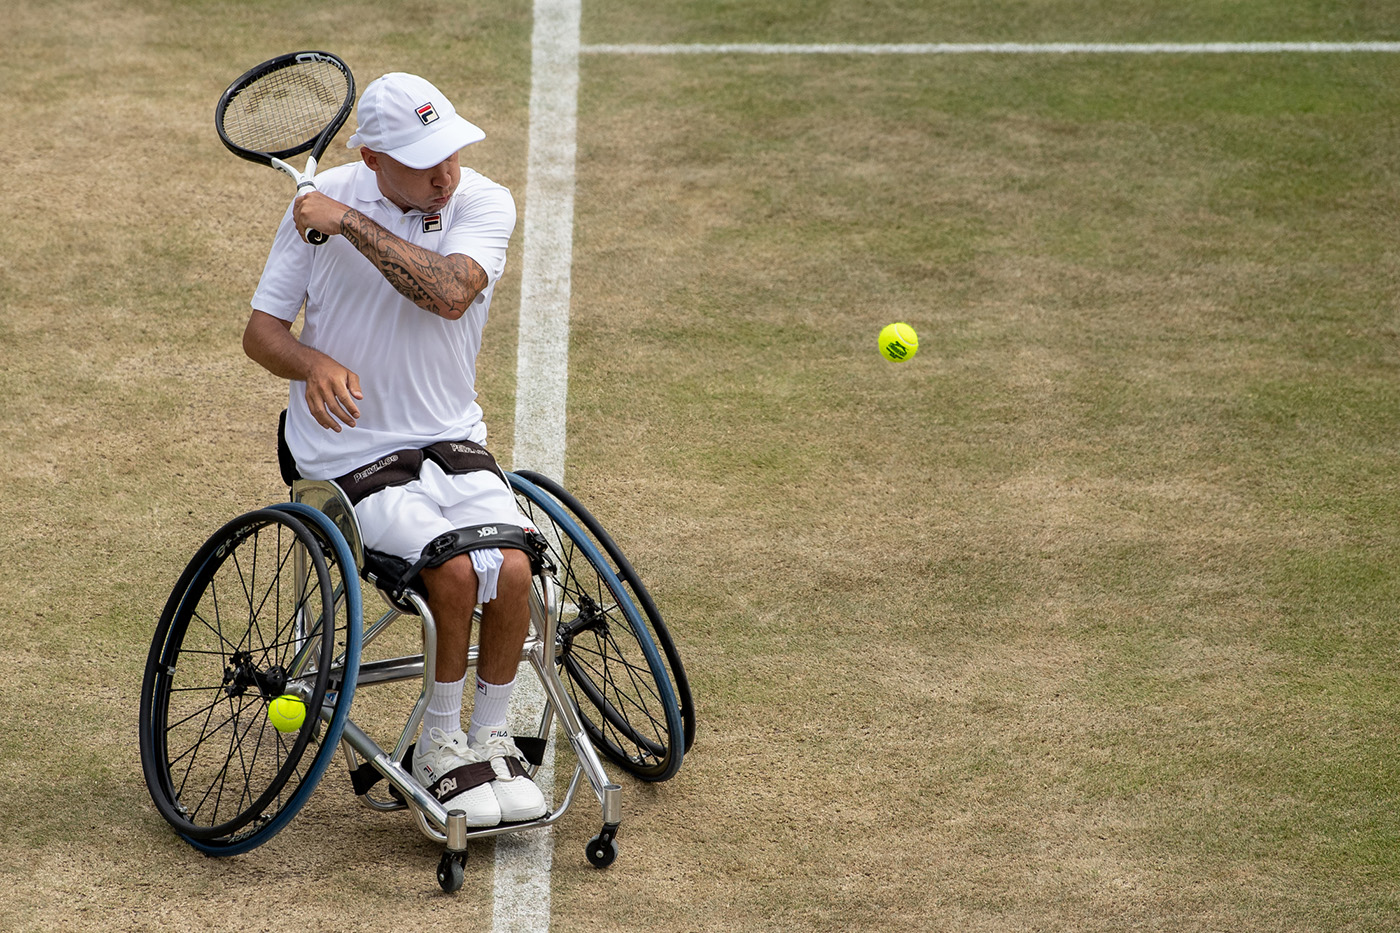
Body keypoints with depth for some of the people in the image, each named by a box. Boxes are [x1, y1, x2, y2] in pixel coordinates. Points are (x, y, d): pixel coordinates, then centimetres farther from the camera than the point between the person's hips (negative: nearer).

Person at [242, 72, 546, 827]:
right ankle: (440, 748, -3)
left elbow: (450, 292, -28)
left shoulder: (483, 204, -7)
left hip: (450, 438, 2)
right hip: (348, 452, -2)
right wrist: (314, 365, -22)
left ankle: (490, 737, 0)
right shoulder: (321, 201, -6)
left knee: (512, 566, -23)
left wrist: (350, 223, -26)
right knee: (455, 568, -25)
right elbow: (261, 332, 0)